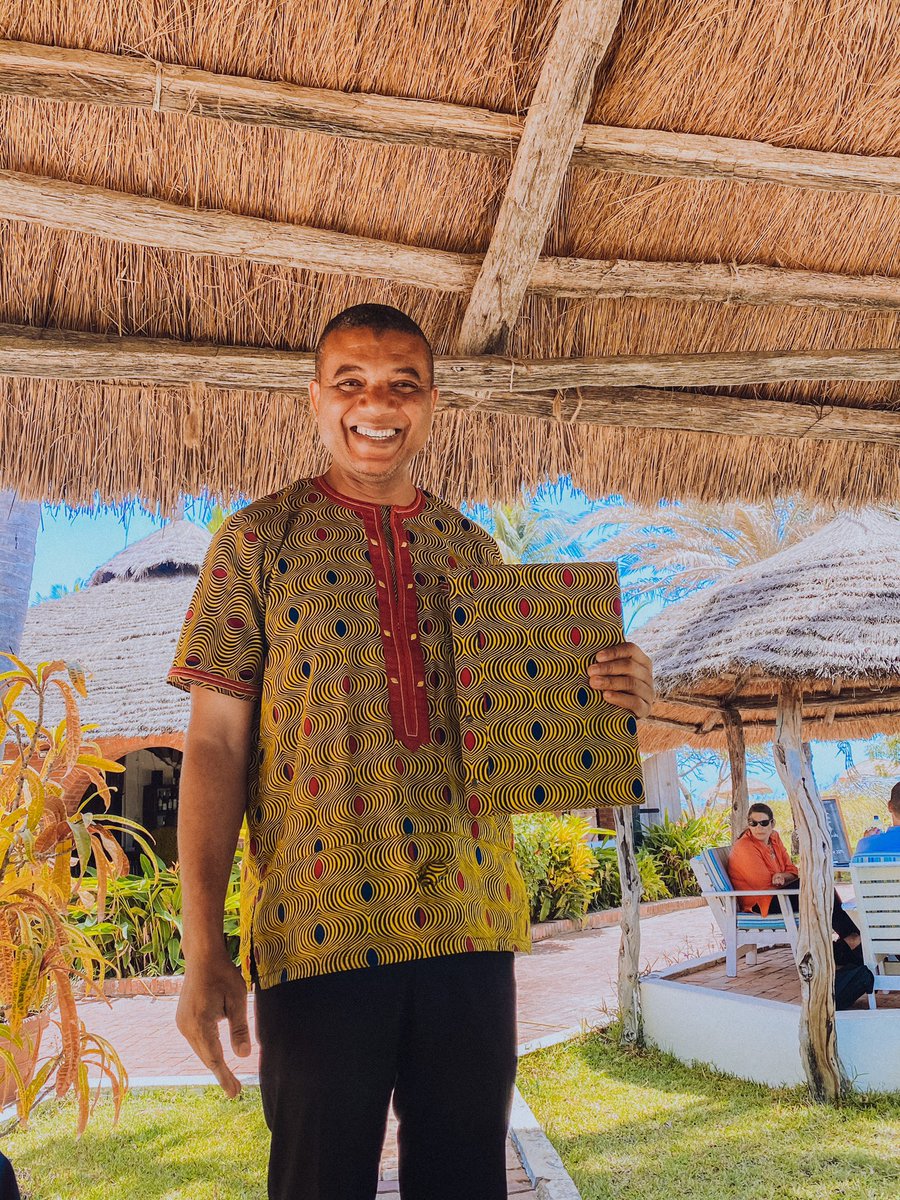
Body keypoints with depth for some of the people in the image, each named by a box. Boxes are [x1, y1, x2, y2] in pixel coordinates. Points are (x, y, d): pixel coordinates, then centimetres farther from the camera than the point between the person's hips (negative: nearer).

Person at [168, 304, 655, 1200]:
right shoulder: (258, 540, 0)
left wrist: (601, 698, -5)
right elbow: (215, 744, -4)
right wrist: (201, 950, -10)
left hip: (467, 920, 4)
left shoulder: (472, 548, 11)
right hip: (320, 923, -3)